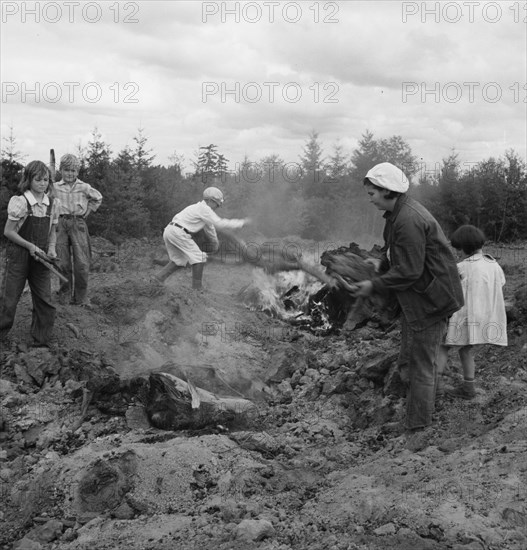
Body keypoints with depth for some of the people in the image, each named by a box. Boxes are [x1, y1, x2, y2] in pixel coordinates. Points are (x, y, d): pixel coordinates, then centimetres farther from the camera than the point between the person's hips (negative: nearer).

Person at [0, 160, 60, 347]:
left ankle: (41, 342, 17)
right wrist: (30, 246, -16)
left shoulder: (53, 203, 2)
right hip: (19, 255, -4)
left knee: (45, 302, 5)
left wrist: (51, 248, -5)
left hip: (41, 258, 4)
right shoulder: (20, 202, -12)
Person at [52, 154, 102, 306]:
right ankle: (65, 295, 15)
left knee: (82, 263, -5)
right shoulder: (54, 187, 5)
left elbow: (98, 198, 24)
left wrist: (88, 211, 15)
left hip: (78, 224, 0)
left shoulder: (84, 187, 7)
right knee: (63, 262, 2)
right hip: (60, 223, 0)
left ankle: (81, 297, 6)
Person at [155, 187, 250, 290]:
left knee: (179, 261, 21)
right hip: (179, 232, -10)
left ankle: (159, 277, 9)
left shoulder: (202, 208, 23)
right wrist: (241, 223, -5)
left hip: (169, 231, 10)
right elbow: (220, 223, -12)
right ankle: (197, 288, -4)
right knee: (199, 257, -3)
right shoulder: (204, 209, -8)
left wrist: (215, 241, 48)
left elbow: (209, 226, 36)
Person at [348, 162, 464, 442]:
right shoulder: (397, 214, 9)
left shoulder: (409, 220, -24)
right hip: (415, 300, 11)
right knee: (409, 363, 17)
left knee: (421, 367, 0)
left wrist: (374, 286, -16)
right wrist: (376, 278, 8)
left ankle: (418, 431, 12)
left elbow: (408, 271, -25)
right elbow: (392, 256, 19)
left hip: (429, 301, -11)